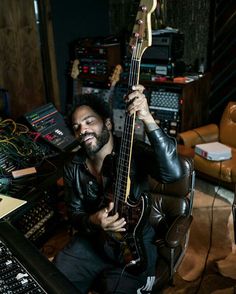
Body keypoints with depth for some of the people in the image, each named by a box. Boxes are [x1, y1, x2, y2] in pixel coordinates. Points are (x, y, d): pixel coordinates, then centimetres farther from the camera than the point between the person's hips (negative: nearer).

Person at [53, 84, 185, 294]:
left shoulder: (133, 152, -17)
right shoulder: (74, 168, -2)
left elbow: (173, 172, -35)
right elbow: (74, 213, 5)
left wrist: (148, 119, -44)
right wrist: (92, 221, -19)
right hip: (91, 241, 4)